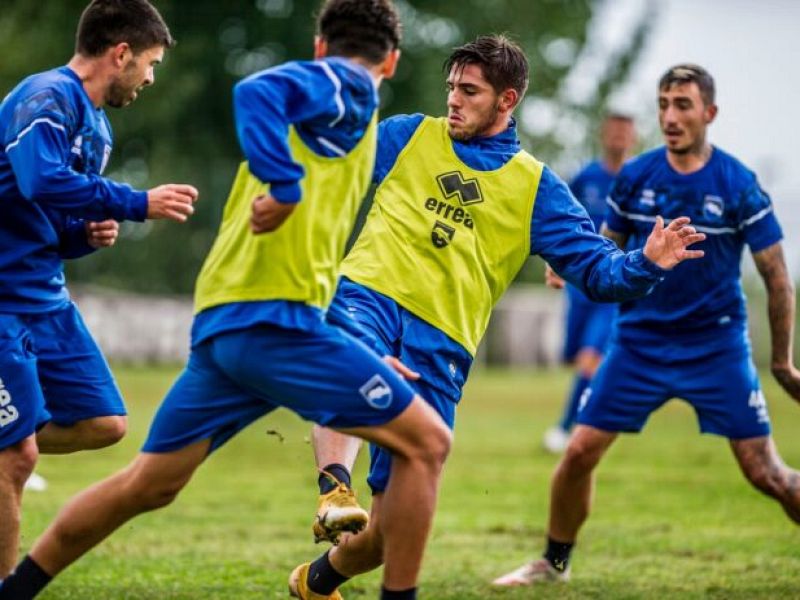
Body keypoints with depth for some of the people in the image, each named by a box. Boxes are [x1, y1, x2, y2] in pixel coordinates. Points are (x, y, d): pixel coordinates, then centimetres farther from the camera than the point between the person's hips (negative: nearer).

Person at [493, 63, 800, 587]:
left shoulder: (738, 185, -10)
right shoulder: (635, 176, -2)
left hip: (716, 346, -2)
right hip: (640, 342, 3)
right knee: (580, 452, -3)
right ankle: (554, 562, 19)